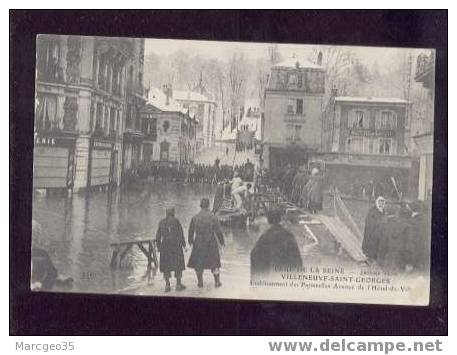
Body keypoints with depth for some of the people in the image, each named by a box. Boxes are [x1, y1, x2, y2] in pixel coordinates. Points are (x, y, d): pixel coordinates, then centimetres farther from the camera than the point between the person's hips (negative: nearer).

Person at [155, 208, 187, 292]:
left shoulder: (161, 222, 5)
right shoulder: (176, 221, -5)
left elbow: (158, 236, 6)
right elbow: (181, 234, -7)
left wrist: (159, 247, 15)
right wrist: (183, 244, 4)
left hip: (165, 246, 3)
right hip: (176, 245, -3)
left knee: (166, 266, 9)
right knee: (178, 265, 6)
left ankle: (167, 285, 4)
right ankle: (178, 284, 7)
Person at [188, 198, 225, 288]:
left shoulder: (195, 217, -8)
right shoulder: (212, 217, -13)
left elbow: (191, 231, 1)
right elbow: (218, 231, -9)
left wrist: (190, 241, 18)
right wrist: (221, 242, 5)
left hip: (198, 243, 1)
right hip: (211, 243, -1)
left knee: (198, 262, 16)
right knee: (214, 261, 14)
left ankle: (200, 282, 21)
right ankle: (217, 281, 21)